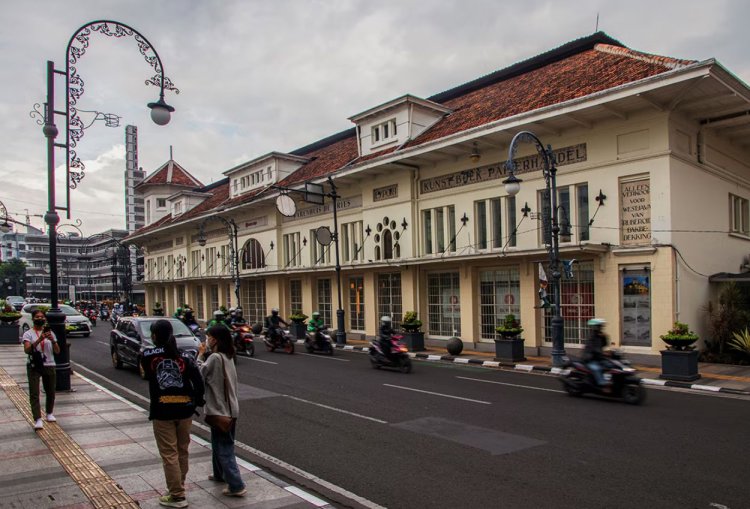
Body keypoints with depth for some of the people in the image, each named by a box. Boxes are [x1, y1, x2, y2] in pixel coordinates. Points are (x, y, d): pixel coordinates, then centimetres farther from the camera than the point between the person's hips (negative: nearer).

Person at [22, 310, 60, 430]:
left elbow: (57, 351, 5)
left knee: (50, 393, 11)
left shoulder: (50, 333, 10)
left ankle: (49, 413, 30)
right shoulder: (28, 334, 0)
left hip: (49, 366, 3)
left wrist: (53, 340, -13)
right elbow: (27, 350, -16)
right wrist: (39, 340, -28)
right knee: (34, 394, -9)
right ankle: (38, 420, -12)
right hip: (34, 366, -3)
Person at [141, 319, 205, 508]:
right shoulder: (184, 356, -5)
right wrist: (197, 400, 5)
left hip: (161, 410, -2)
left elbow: (146, 375, 11)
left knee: (169, 454, 5)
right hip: (184, 409, 3)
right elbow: (198, 380, -10)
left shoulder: (148, 356, -7)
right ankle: (178, 487, 32)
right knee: (182, 452, 18)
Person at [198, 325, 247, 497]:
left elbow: (199, 375, -13)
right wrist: (205, 355, 4)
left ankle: (236, 486, -2)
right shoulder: (227, 356, 8)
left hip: (220, 410, -9)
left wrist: (200, 355, -5)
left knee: (224, 449, -4)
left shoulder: (215, 357, -19)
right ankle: (220, 474, 39)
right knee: (218, 444, 24)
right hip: (228, 408, 9)